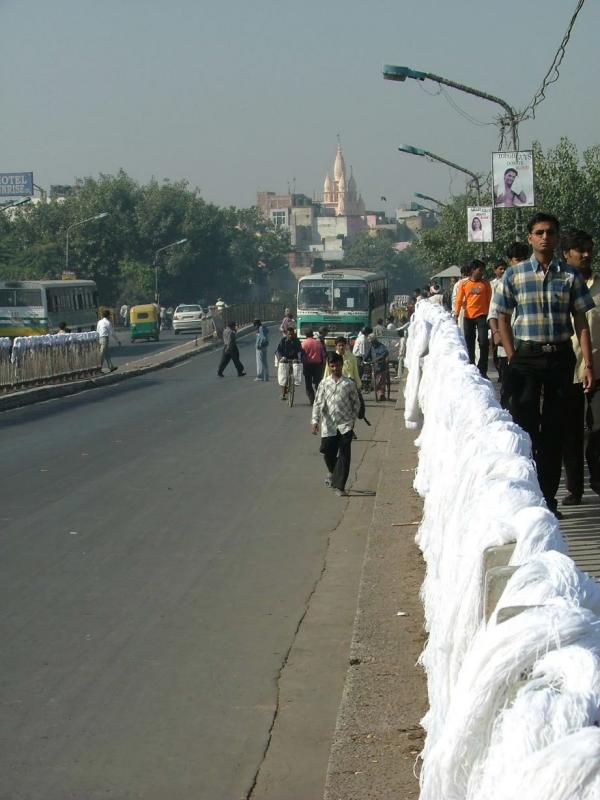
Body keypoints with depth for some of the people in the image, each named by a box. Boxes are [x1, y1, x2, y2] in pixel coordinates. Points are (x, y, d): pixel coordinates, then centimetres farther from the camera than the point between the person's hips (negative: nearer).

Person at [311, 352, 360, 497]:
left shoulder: (349, 384, -1)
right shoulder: (324, 383, 2)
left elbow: (356, 403, 10)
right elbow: (317, 403, 1)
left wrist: (353, 419, 9)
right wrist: (315, 421, -9)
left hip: (345, 425, -2)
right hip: (328, 425, 2)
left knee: (344, 455, -8)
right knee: (328, 452, 10)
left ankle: (339, 486, -5)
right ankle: (332, 472, 43)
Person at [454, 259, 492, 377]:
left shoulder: (485, 283, 2)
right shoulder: (464, 284, 3)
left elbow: (488, 299, 3)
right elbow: (459, 300, 3)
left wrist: (488, 314, -1)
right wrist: (456, 314, -5)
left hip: (481, 315, -1)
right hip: (468, 316, 1)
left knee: (484, 342, -11)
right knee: (469, 343, 8)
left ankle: (482, 370, -4)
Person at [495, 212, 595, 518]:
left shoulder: (570, 275, 3)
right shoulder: (514, 274, 2)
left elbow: (581, 321, 3)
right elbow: (503, 319, 5)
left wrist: (587, 363, -3)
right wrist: (512, 357, -3)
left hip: (560, 356, 1)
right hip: (526, 357, -1)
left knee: (555, 428, 5)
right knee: (524, 426, 2)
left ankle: (548, 496, 14)